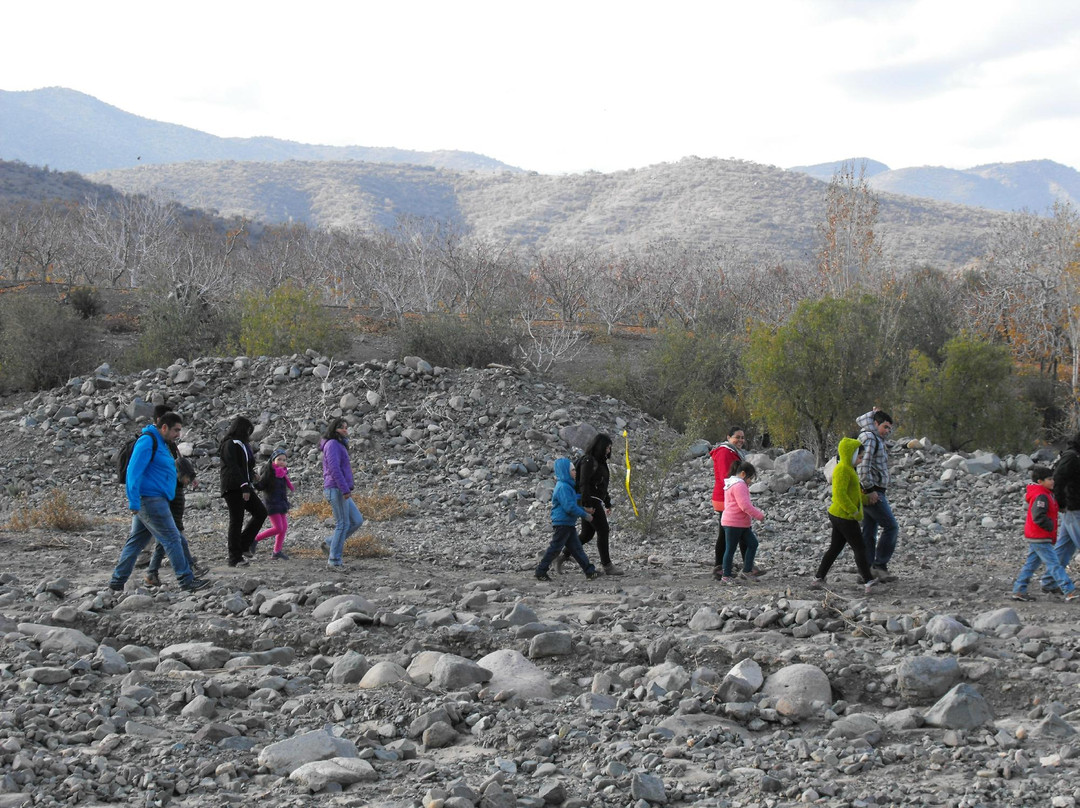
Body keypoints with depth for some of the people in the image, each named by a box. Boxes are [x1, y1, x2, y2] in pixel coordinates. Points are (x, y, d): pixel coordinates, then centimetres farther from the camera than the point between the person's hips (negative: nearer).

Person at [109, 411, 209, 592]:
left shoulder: (160, 443, 18)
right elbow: (134, 472, -20)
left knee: (136, 541, 12)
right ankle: (187, 581, -5)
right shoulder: (147, 441, -14)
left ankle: (117, 581, 16)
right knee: (172, 540, -7)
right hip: (150, 500, -10)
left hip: (152, 501, 10)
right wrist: (134, 503, -23)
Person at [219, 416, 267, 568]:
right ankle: (235, 558, -4)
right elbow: (233, 467, -19)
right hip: (233, 487, -9)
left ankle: (244, 545, 7)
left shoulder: (242, 445, 20)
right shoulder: (230, 445, -9)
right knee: (236, 521, -7)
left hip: (244, 487, 9)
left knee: (261, 513, 2)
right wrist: (244, 487, -25)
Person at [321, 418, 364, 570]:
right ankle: (334, 560, -2)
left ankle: (330, 543, 11)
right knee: (343, 524, -6)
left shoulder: (339, 445, 21)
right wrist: (345, 489, -24)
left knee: (357, 520, 7)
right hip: (337, 489, -10)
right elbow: (334, 468, -21)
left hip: (340, 491, 10)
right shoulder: (332, 444, -10)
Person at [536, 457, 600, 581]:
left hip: (569, 524, 10)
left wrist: (584, 510, 13)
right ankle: (541, 572, 7)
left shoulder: (567, 486, 15)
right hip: (562, 523, -10)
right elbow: (569, 507, -24)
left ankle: (590, 571, 10)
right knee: (555, 548, -2)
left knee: (577, 548, 9)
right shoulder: (563, 487, -18)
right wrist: (584, 515, -15)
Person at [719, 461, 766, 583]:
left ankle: (746, 571, 12)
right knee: (731, 549, -2)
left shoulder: (732, 483, 17)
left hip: (742, 523, 11)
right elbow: (745, 505, -24)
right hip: (733, 523, -11)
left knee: (752, 543, 10)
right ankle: (726, 576, 6)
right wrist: (759, 515, -15)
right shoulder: (739, 485, -18)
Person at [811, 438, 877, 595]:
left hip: (838, 516, 10)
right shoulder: (843, 470, -18)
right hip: (845, 517, -10)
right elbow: (840, 494, -25)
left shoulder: (848, 469, 15)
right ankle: (869, 582, 0)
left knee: (835, 548, 14)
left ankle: (818, 579, 16)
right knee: (859, 549, -4)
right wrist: (854, 511, -22)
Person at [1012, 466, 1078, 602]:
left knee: (1031, 563, 13)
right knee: (1054, 564, -9)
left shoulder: (1046, 494, 14)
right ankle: (1070, 592, -10)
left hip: (1034, 537, 10)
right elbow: (1038, 516, -28)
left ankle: (1019, 591, 16)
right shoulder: (1041, 497, -19)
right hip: (1040, 539, -10)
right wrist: (1051, 526, -17)